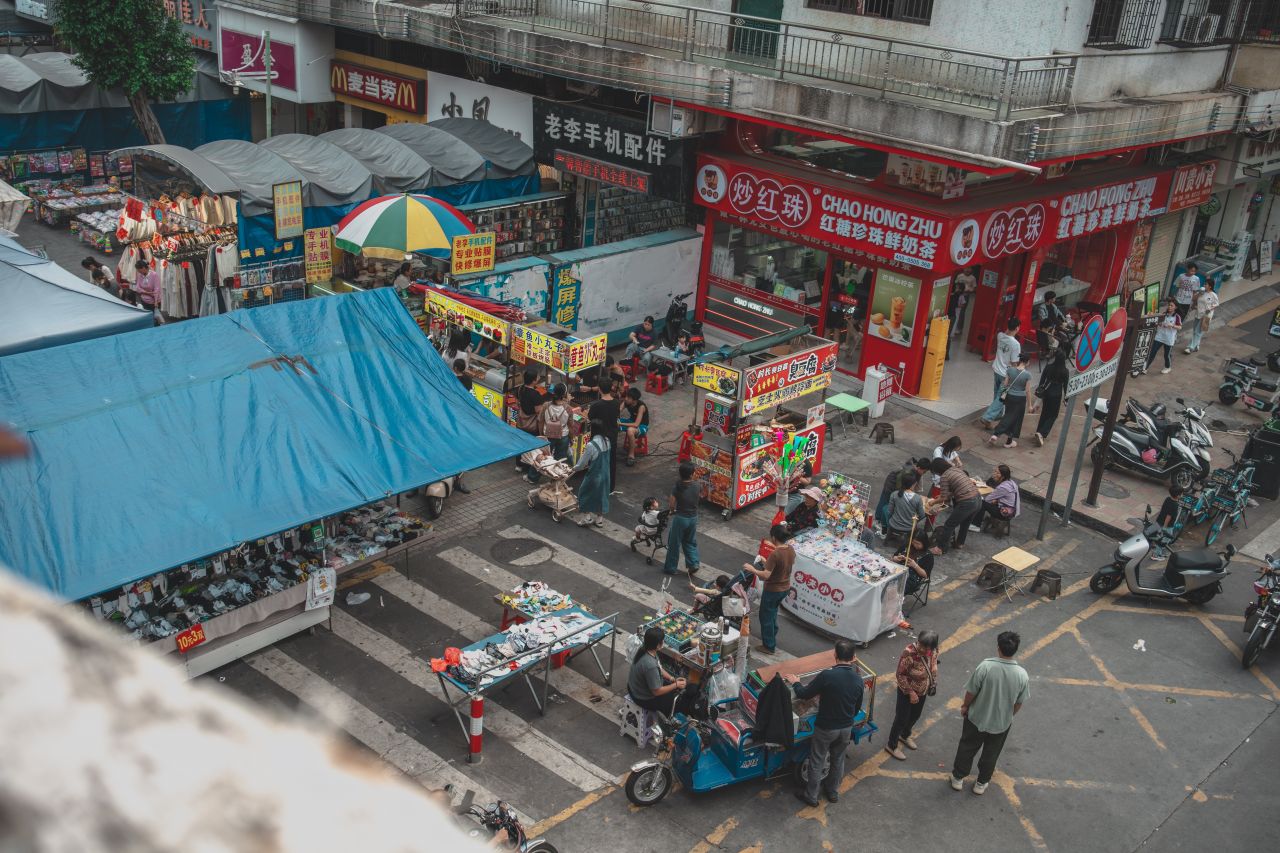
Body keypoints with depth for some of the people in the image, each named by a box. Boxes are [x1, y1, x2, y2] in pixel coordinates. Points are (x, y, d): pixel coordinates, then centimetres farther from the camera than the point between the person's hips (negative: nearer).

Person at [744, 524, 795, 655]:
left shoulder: (775, 554, -31)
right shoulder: (791, 550, -7)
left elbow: (765, 575, -31)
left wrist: (752, 569, -15)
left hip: (773, 590, -8)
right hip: (785, 588, 8)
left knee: (766, 616, 13)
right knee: (772, 612, 31)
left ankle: (769, 646, 24)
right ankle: (772, 635, 48)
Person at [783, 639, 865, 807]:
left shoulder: (827, 675, -27)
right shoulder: (858, 679, -9)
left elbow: (803, 694, -17)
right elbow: (857, 708, 4)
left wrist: (795, 683, 3)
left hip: (825, 728, -5)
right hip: (846, 728, 5)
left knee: (817, 762, 15)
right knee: (838, 760, 25)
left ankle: (811, 796, 30)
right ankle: (832, 792, 43)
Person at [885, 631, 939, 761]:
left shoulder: (933, 650, -17)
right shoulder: (909, 653, -35)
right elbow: (900, 675, -24)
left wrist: (933, 683, 7)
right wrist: (911, 692, -23)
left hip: (922, 691, 6)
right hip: (907, 692, -6)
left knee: (915, 716, 26)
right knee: (902, 718, 10)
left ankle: (905, 735, 53)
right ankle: (891, 746, 31)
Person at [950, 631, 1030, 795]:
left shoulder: (985, 666, -28)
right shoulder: (1022, 675, -23)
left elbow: (971, 692, -16)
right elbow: (1019, 703, -8)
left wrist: (965, 706, 5)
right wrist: (1009, 715, 13)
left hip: (977, 718, -1)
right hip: (1001, 723, 1)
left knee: (967, 748, 23)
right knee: (991, 754, 25)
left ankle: (958, 778, 39)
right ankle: (981, 783, 42)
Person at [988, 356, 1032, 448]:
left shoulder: (1010, 369, -9)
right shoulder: (1027, 374, -16)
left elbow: (1005, 384, -2)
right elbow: (1027, 390, -11)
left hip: (1009, 396, 3)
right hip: (1020, 399, -3)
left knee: (1008, 416, 19)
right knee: (1016, 419, 12)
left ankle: (995, 435, 5)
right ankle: (1009, 441, 20)